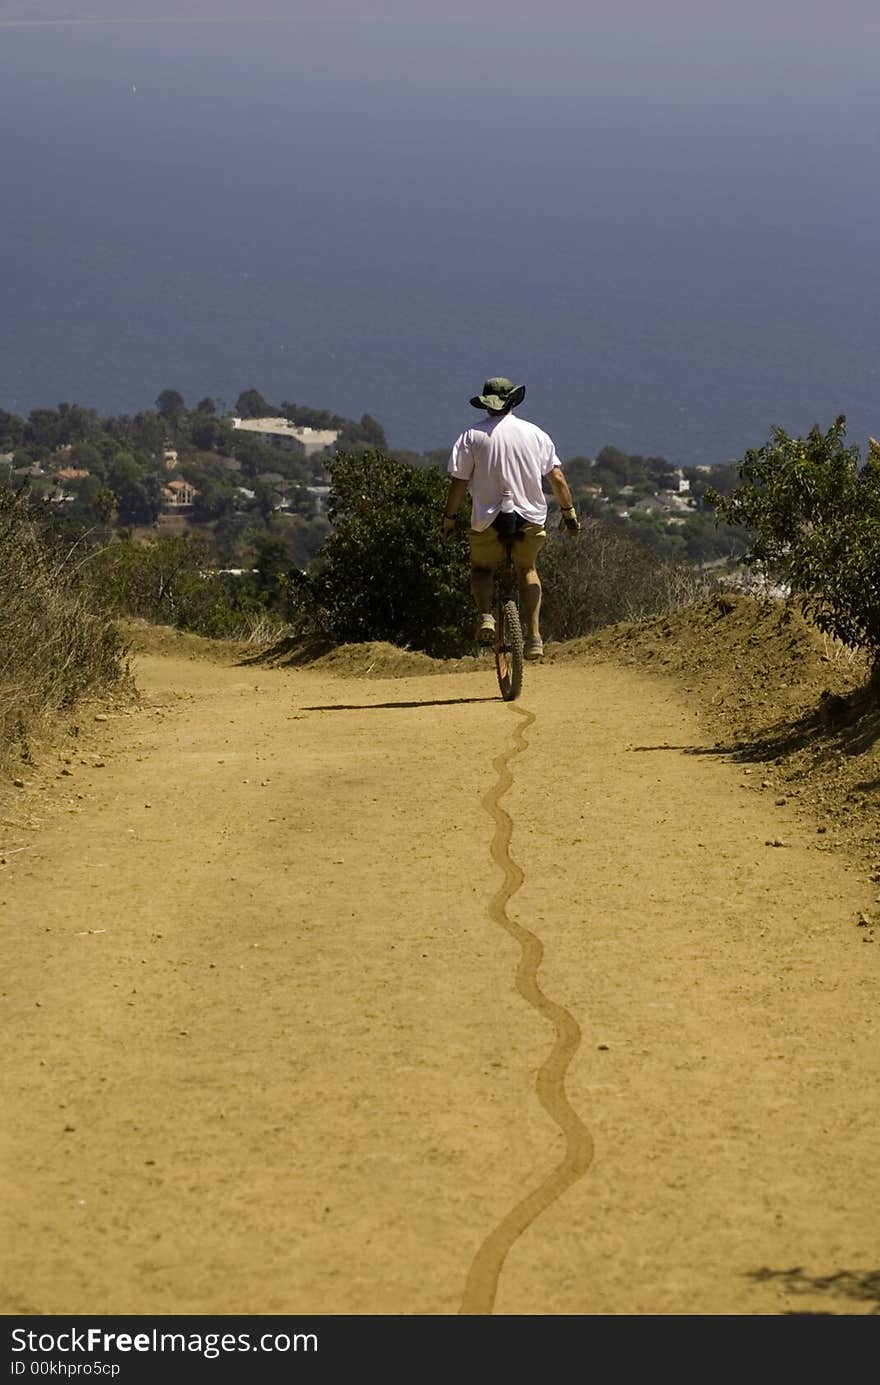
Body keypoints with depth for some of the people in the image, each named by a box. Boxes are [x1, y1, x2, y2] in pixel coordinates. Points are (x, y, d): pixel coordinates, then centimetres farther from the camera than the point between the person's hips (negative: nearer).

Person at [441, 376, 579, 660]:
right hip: (530, 517, 2)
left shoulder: (472, 436, -2)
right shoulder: (535, 434, 5)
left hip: (488, 519, -2)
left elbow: (458, 483, -4)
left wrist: (449, 519, 4)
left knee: (481, 568, 22)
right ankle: (534, 634, 14)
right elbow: (557, 478, 3)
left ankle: (485, 615, -6)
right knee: (527, 569, 25)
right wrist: (569, 512, 14)